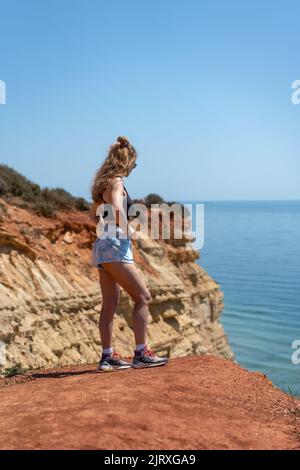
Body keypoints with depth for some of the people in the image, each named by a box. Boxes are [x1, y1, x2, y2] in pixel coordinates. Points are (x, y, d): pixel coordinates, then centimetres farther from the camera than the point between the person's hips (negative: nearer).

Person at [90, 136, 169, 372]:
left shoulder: (103, 182, 16)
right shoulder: (116, 181, -11)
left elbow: (94, 214, 28)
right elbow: (117, 209, -29)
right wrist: (127, 230, -15)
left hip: (102, 245, 10)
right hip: (116, 246, -9)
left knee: (110, 305, 11)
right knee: (143, 297, -3)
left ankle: (108, 357, 16)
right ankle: (141, 354, 0)